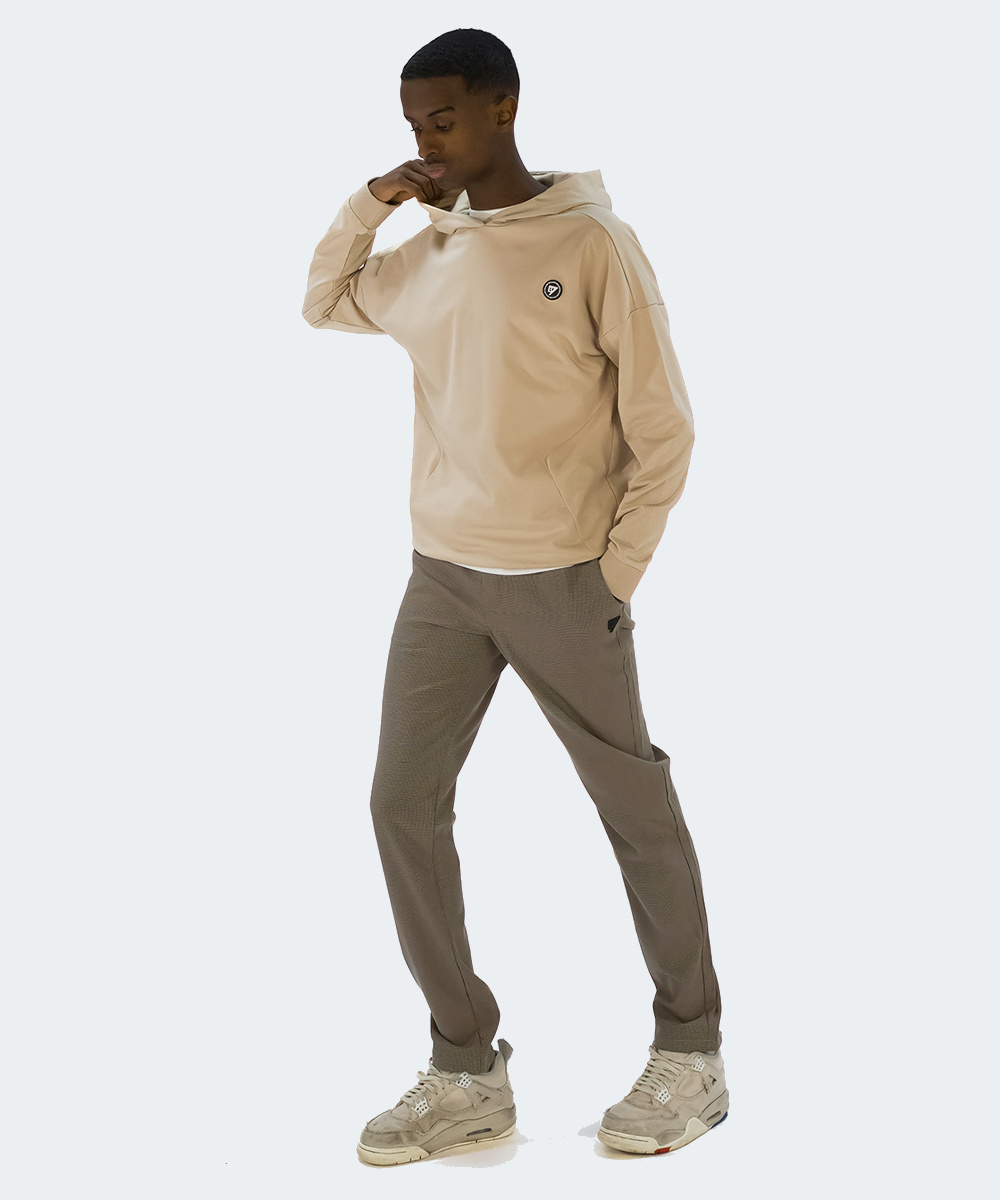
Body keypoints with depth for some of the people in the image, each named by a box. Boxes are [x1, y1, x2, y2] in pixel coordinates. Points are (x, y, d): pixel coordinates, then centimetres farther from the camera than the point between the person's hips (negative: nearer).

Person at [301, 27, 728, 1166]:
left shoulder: (594, 247, -8)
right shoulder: (425, 256, 9)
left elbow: (662, 428, -6)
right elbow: (324, 301, 27)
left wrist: (615, 578, -8)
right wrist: (368, 203, 10)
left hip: (562, 582, -6)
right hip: (443, 579, 6)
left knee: (638, 812, 4)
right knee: (403, 804, 0)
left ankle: (691, 1057, 20)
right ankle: (467, 1073, 10)